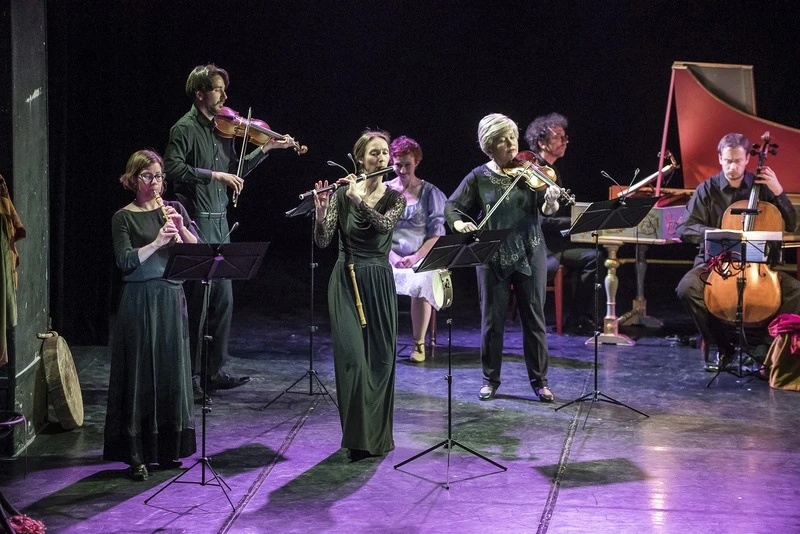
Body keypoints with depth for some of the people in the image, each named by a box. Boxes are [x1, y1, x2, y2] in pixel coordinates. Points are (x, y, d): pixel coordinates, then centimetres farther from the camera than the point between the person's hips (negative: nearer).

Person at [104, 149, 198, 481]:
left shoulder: (175, 209, 11)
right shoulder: (124, 217, -1)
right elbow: (126, 261, -13)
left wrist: (181, 228, -14)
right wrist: (157, 242, -24)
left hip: (171, 298, 4)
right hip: (139, 301, -4)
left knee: (172, 372, 7)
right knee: (140, 375, -3)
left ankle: (168, 449, 18)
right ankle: (136, 455, 1)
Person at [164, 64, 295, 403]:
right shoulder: (185, 128, -9)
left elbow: (235, 172, 18)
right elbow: (173, 167, -21)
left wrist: (265, 149, 9)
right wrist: (214, 175, -25)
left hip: (219, 222, 8)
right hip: (196, 222, -8)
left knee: (223, 299, 13)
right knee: (196, 301, -5)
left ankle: (215, 371, 24)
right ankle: (189, 377, 2)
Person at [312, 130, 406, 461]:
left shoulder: (395, 198, 4)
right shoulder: (341, 194, 0)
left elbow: (384, 225, -18)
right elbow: (322, 241, -8)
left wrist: (359, 199, -27)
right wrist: (321, 211, -25)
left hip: (379, 284, 2)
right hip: (346, 283, -2)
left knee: (381, 358, 6)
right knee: (353, 357, -10)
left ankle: (379, 434, 20)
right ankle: (358, 437, -1)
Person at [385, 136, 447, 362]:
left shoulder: (430, 193, 4)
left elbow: (436, 233, -1)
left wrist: (416, 257, -14)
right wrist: (391, 255, -12)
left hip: (422, 257, 0)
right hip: (388, 256, 1)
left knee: (420, 283, -28)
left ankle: (419, 344, -11)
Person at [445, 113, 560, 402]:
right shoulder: (478, 177, -2)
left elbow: (545, 209, -12)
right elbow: (452, 206, 0)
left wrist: (551, 202, -35)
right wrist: (459, 223, -22)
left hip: (530, 254, 0)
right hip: (493, 257, 0)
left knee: (534, 317, 5)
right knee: (492, 319, 6)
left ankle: (539, 380, 16)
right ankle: (490, 379, 21)